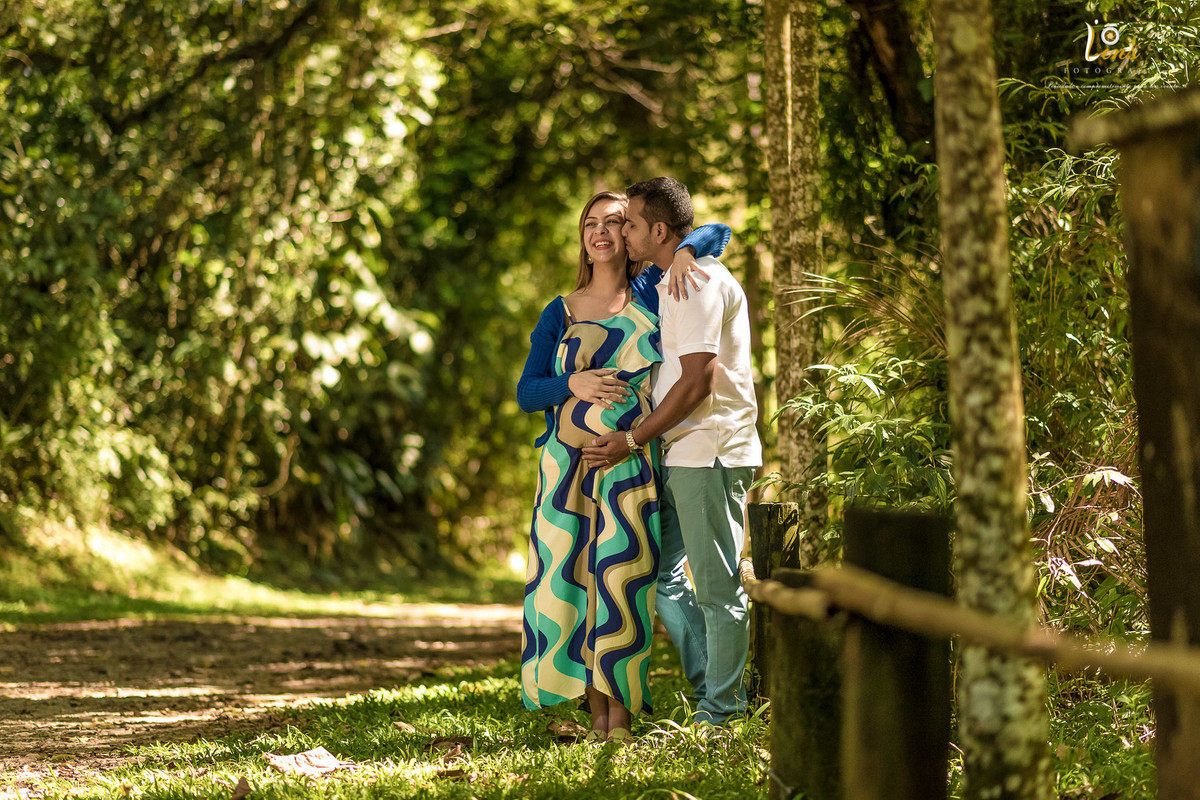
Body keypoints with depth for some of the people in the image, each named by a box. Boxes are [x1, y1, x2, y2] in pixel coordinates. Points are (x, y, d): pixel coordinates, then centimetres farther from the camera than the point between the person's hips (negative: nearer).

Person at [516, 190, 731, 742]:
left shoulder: (650, 292, 9)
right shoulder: (559, 314, 12)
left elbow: (716, 232, 11)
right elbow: (526, 392, 9)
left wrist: (683, 252, -9)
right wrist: (573, 385, -10)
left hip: (632, 463, -2)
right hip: (569, 462, 2)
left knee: (624, 575, -11)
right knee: (571, 577, -3)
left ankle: (621, 714, -6)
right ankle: (596, 712, 5)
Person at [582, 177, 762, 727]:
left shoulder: (699, 280, -14)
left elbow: (696, 382, -19)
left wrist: (633, 441, -14)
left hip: (711, 452, -10)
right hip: (681, 454, 10)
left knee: (717, 585, -4)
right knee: (662, 576, 12)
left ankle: (721, 711, 2)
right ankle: (714, 689, 18)